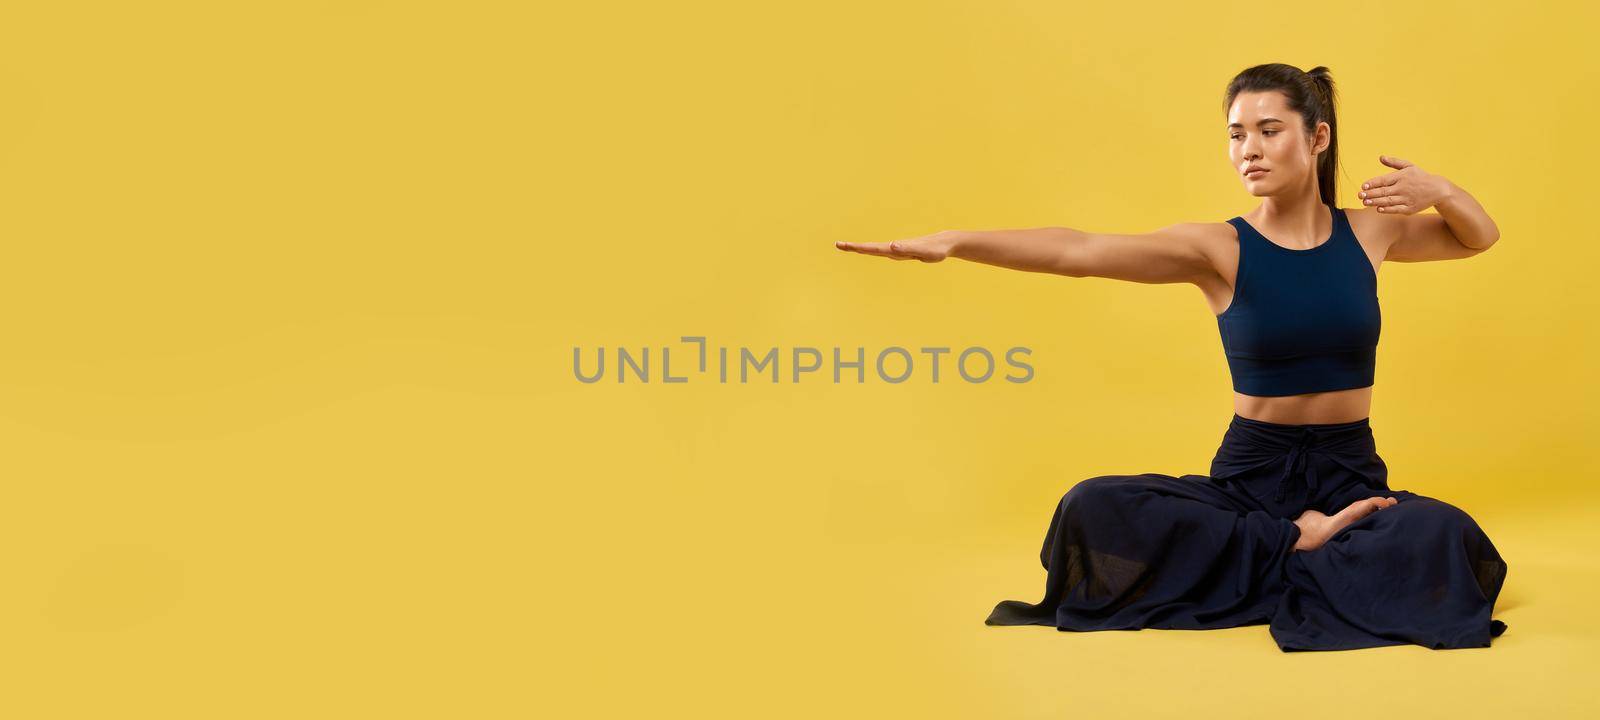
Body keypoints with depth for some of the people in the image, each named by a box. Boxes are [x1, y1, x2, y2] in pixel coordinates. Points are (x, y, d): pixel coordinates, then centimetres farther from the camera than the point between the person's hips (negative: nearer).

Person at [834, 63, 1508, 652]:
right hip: (1249, 475, -1)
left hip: (1350, 477, 1)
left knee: (1446, 536, -32)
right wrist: (953, 241, -38)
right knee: (1092, 509, -27)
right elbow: (1078, 251, -23)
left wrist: (1439, 191, -2)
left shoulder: (1366, 231, 4)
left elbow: (1479, 237, 23)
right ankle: (1296, 545, -16)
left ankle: (1264, 573, -13)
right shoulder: (1218, 248, -7)